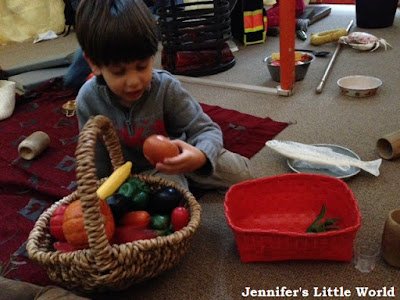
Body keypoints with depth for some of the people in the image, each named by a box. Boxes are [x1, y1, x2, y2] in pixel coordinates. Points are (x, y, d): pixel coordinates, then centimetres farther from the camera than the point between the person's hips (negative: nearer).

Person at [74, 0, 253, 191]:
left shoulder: (166, 88, -24)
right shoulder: (89, 100, -20)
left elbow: (207, 130, -21)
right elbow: (98, 161, -7)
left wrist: (201, 156, -43)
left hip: (177, 159, 2)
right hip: (138, 173, -1)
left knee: (240, 174, -6)